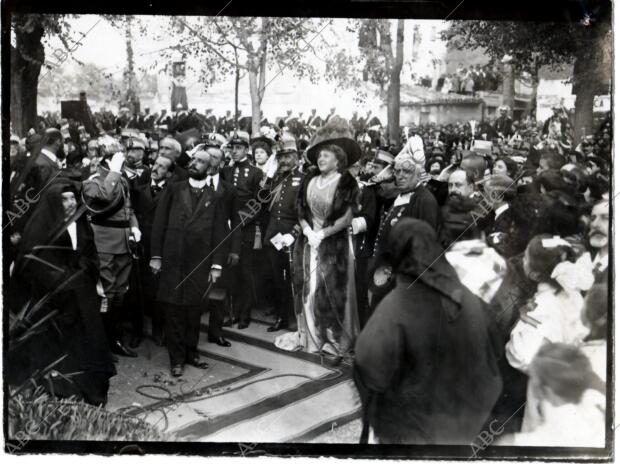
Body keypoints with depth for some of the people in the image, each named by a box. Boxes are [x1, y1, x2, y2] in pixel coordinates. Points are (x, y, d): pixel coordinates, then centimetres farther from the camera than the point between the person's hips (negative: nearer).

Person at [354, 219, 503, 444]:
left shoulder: (394, 309, -27)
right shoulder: (468, 299, -10)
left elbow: (372, 371, -25)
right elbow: (488, 357, 1)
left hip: (410, 427, -4)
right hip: (460, 423, 5)